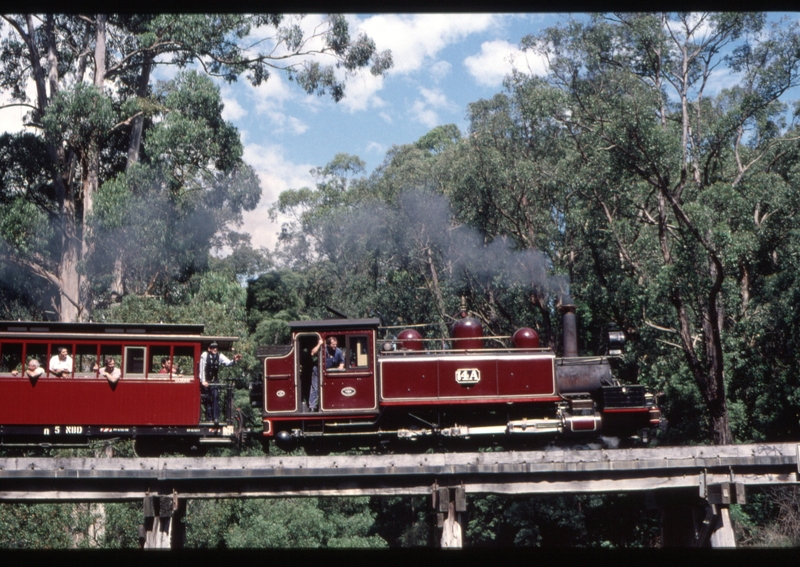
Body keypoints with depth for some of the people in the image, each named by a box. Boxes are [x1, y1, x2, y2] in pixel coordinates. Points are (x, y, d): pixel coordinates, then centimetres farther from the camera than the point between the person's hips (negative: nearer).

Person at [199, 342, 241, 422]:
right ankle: (209, 418, 6)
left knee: (216, 396, -15)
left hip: (214, 381, 2)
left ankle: (216, 417, -15)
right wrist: (203, 381, -22)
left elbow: (228, 362, -21)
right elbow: (202, 368, -16)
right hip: (205, 381, -2)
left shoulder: (220, 356, -6)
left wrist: (234, 360, -43)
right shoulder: (204, 355, -14)